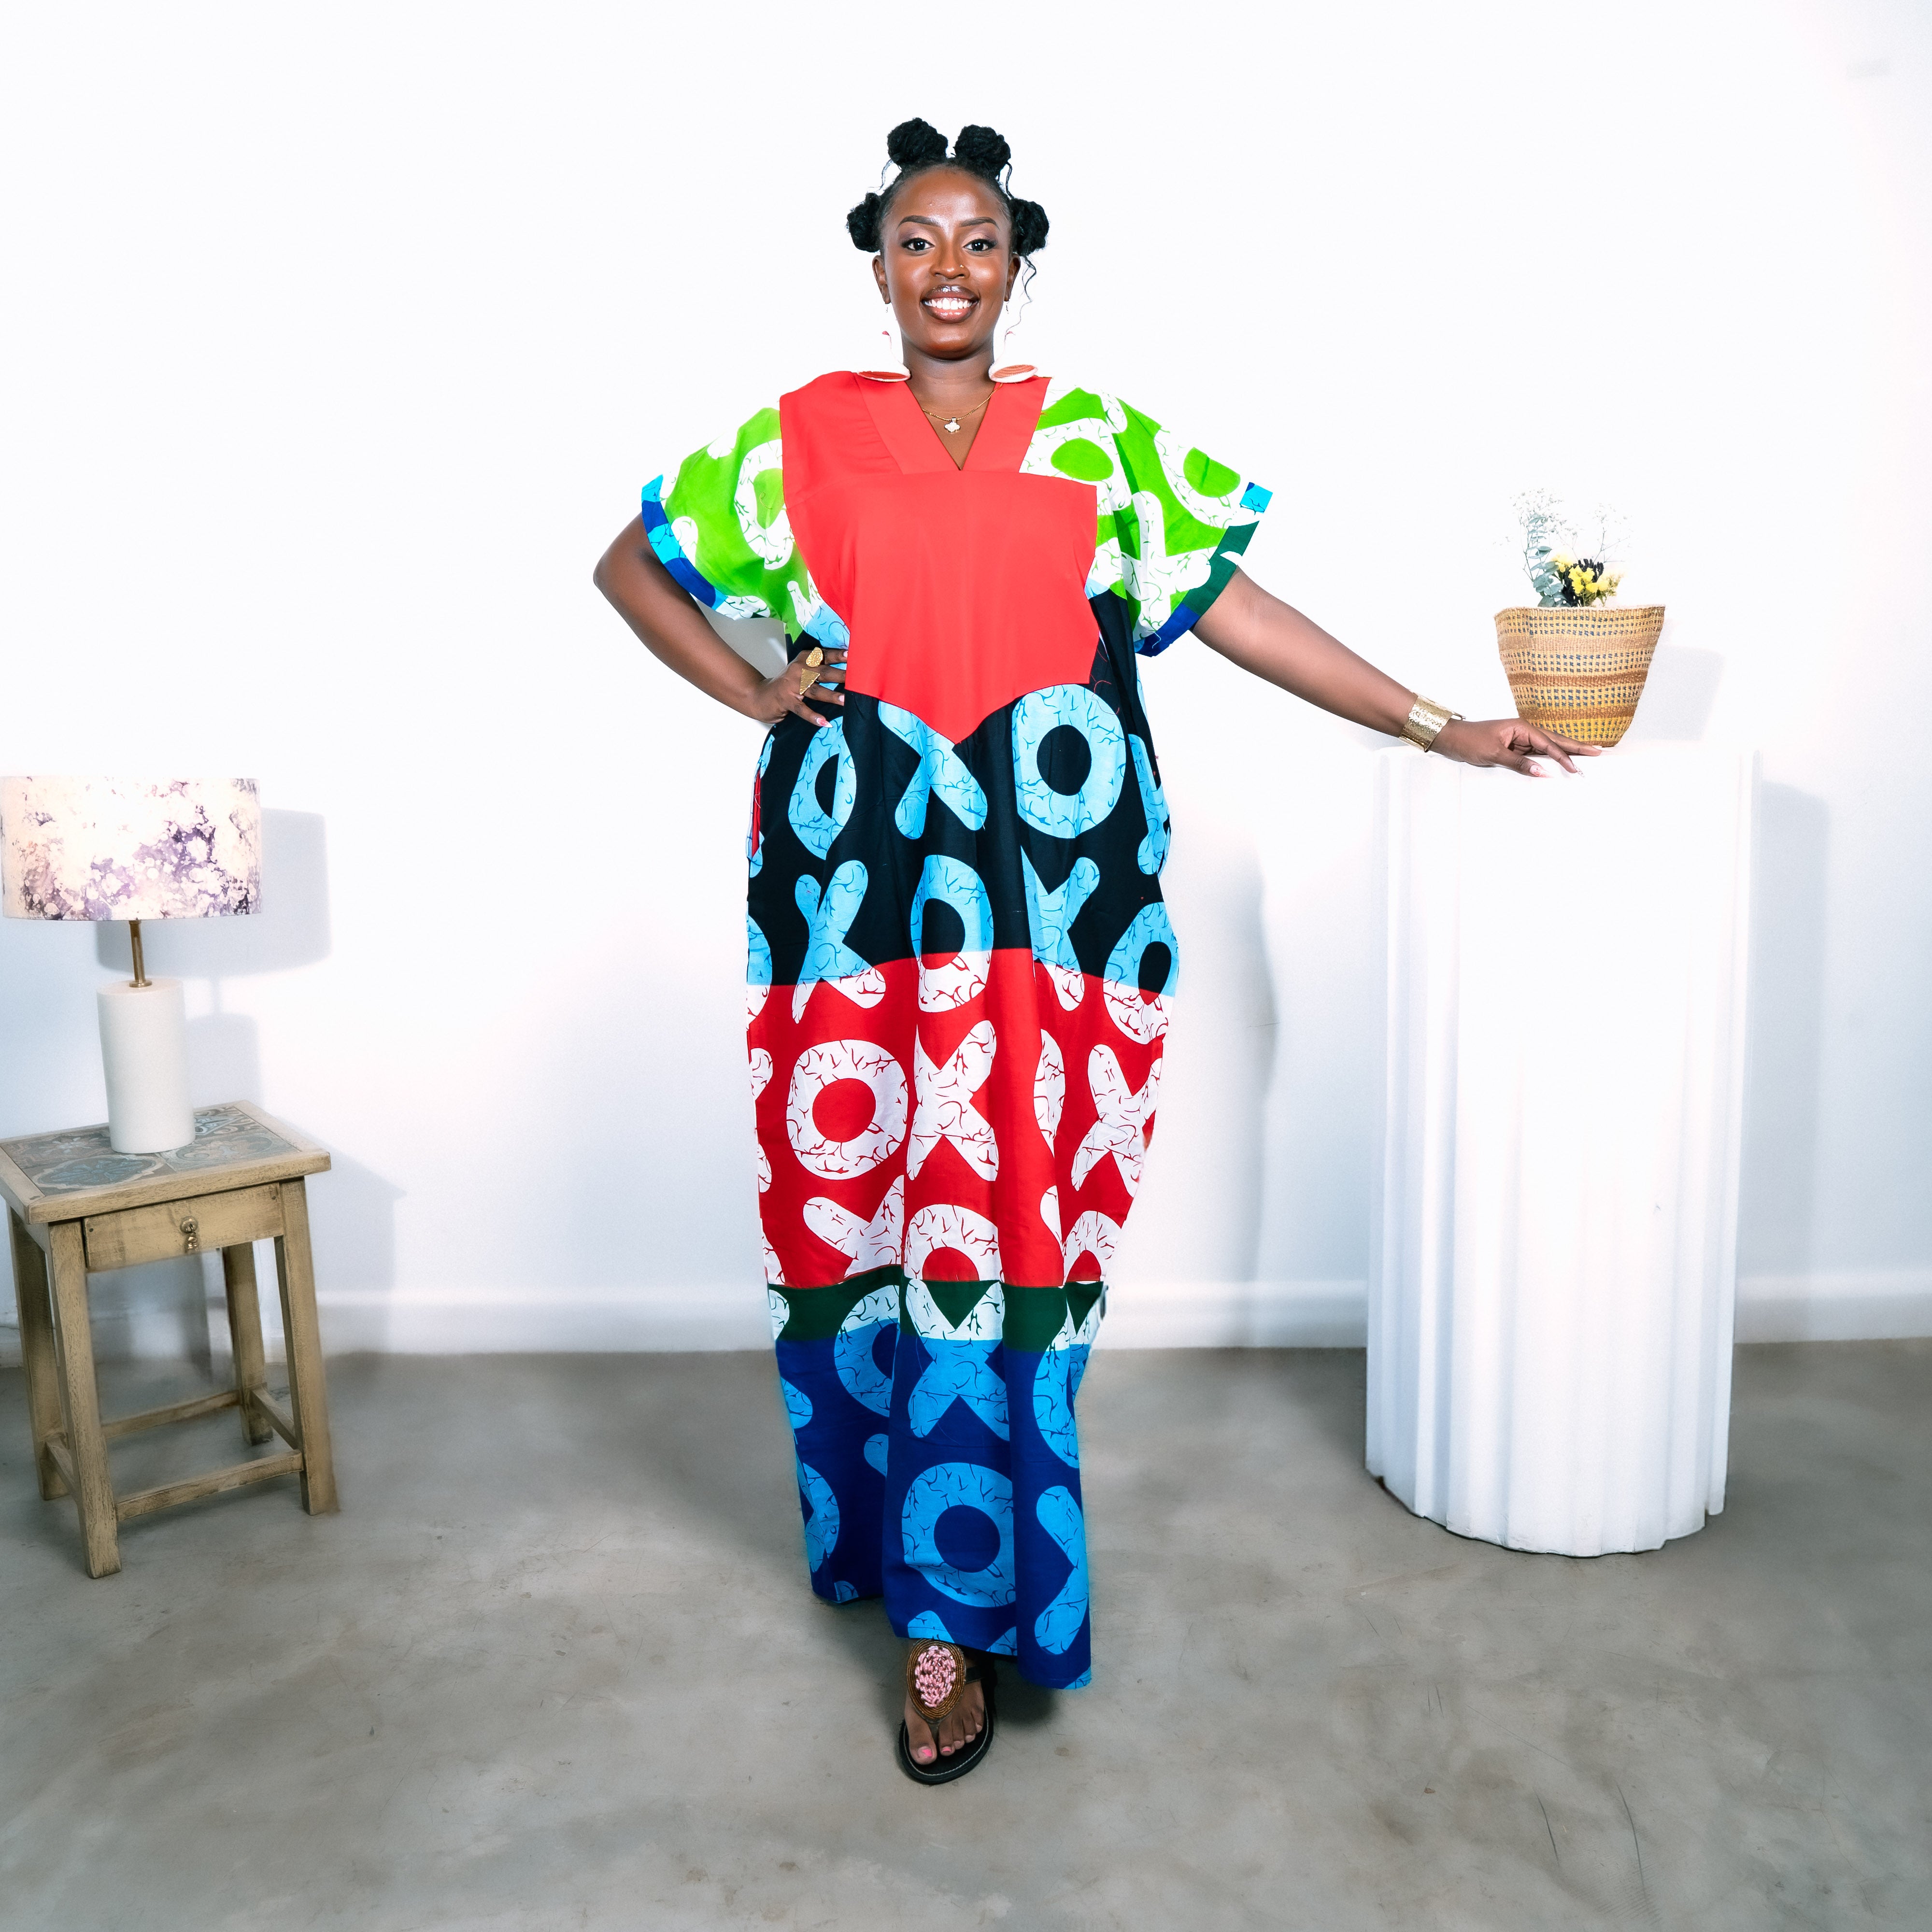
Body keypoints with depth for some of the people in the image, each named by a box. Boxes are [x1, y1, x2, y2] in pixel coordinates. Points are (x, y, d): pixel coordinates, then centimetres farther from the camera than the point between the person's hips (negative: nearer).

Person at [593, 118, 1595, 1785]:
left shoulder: (1100, 442, 11)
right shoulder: (801, 439, 10)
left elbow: (1234, 603, 7)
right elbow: (628, 563, 19)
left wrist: (1440, 727, 4)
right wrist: (752, 695, 5)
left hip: (1047, 895, 0)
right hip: (863, 886, 1)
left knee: (1001, 1225, -1)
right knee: (867, 1205, 5)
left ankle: (953, 1615, 14)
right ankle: (887, 1521, 28)